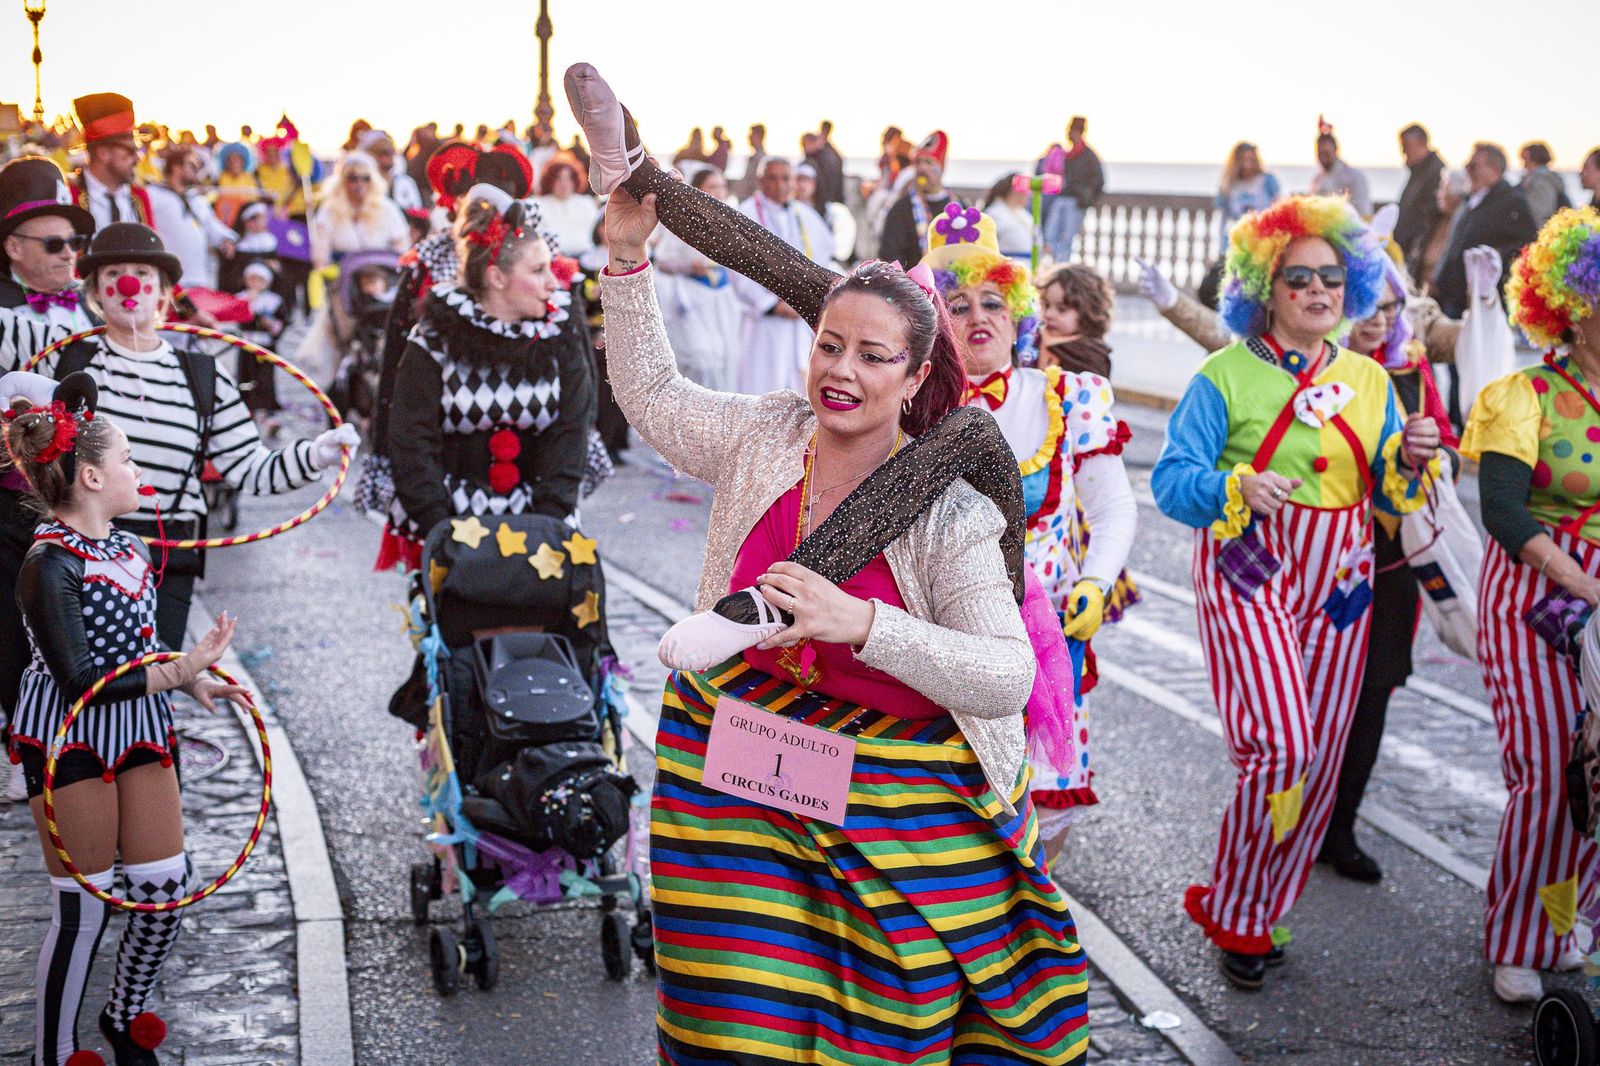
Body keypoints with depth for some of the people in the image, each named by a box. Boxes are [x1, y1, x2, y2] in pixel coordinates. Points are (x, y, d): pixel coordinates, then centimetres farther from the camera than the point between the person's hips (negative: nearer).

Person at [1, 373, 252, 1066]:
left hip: (139, 731, 8)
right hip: (70, 740, -8)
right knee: (82, 908, 0)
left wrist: (193, 680, 6)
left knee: (167, 886, 11)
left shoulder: (126, 548, 7)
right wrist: (181, 671, -24)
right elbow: (79, 681, -24)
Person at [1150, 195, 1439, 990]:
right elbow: (1171, 479, -9)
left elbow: (1389, 496, 14)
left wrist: (1410, 461, -9)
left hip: (1338, 581, 5)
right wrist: (1237, 487, -28)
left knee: (1320, 752, 5)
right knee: (1282, 742, -17)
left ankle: (1258, 910, 21)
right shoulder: (1226, 375, -3)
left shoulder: (1368, 380, 12)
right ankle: (1233, 911, 3)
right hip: (1249, 573, -5)